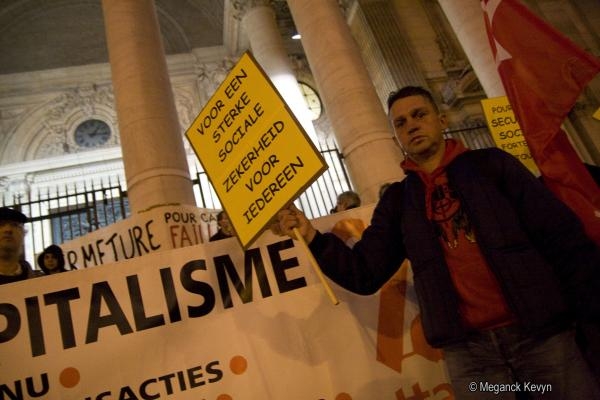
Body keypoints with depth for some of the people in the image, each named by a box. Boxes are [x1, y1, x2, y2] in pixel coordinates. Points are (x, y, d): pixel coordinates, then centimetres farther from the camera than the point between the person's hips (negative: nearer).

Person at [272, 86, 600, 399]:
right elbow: (365, 275, 4)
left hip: (543, 336, 0)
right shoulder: (397, 200, 9)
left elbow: (563, 239, 0)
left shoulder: (491, 164, 5)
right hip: (467, 350, 1)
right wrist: (311, 236, -11)